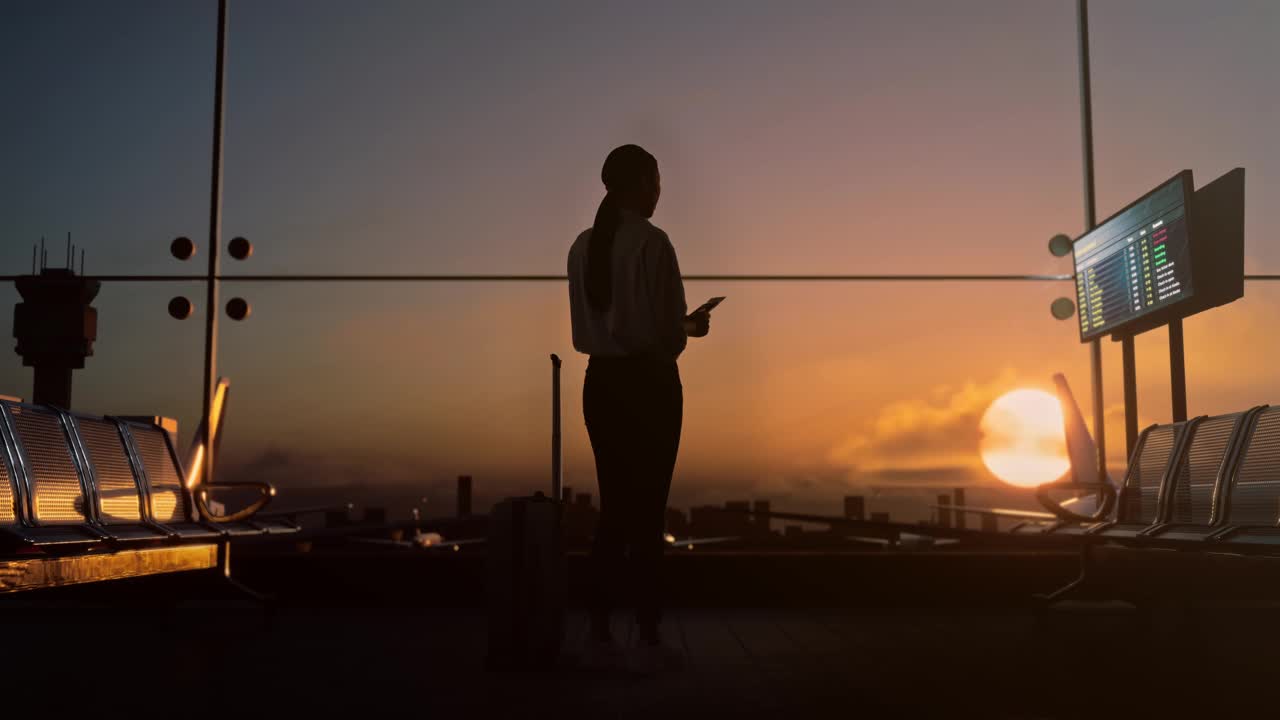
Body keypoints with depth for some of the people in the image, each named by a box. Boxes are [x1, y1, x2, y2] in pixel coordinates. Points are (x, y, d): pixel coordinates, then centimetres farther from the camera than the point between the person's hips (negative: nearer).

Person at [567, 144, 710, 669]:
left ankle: (600, 627, 15)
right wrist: (692, 327, 8)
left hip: (602, 380, 6)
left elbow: (584, 328, 10)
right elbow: (669, 327, -15)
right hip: (648, 380, -5)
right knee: (647, 507, 2)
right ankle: (648, 631, 8)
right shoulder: (651, 243, -12)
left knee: (613, 506, 12)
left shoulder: (583, 246, 6)